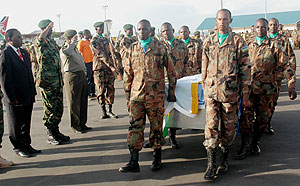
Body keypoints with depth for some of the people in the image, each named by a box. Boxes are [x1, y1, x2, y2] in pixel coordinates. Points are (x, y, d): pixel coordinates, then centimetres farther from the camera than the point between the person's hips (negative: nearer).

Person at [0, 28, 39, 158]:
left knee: (26, 123, 16)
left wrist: (33, 91, 12)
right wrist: (11, 97, -15)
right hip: (15, 99, -7)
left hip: (28, 97, 7)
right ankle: (18, 148, 22)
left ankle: (26, 145, 28)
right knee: (16, 126, 9)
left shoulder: (24, 52, 13)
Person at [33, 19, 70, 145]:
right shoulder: (38, 42, -6)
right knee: (49, 109, -1)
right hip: (46, 82, -7)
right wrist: (48, 27, -16)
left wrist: (61, 76, 23)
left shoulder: (53, 42, 17)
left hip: (58, 81, 7)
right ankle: (50, 136, 9)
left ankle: (56, 131, 24)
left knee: (59, 108, 11)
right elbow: (41, 37, -33)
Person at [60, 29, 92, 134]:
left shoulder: (75, 47, 19)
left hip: (81, 75, 9)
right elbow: (67, 52, -36)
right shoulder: (64, 49, -10)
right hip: (72, 77, -9)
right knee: (74, 102, -2)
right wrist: (73, 42, -20)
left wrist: (84, 73, 23)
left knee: (83, 101, 12)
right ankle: (75, 126, 8)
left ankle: (82, 124, 22)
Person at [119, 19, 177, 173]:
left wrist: (171, 92, 4)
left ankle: (157, 158, 22)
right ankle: (134, 162, 3)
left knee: (156, 126, 6)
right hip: (136, 94, 2)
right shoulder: (132, 49, 10)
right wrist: (127, 95, 11)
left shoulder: (160, 47, 2)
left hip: (156, 95, -2)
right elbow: (127, 74, 14)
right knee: (135, 126, -1)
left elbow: (171, 71, 6)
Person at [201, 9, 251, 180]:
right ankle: (211, 164, 2)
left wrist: (245, 93, -1)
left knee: (229, 126, 8)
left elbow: (245, 68, 2)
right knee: (211, 125, -4)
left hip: (230, 92, -1)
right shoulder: (209, 42, 10)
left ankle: (225, 159, 25)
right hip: (211, 91, 2)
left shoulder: (238, 41, 2)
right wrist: (205, 89, 14)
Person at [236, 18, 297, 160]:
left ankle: (255, 143, 27)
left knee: (263, 118, 8)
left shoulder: (275, 45, 1)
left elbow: (285, 66, 0)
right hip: (249, 87, 1)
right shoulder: (248, 45, 8)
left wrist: (291, 86, -6)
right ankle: (245, 146, 6)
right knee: (246, 116, -5)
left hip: (267, 88, -1)